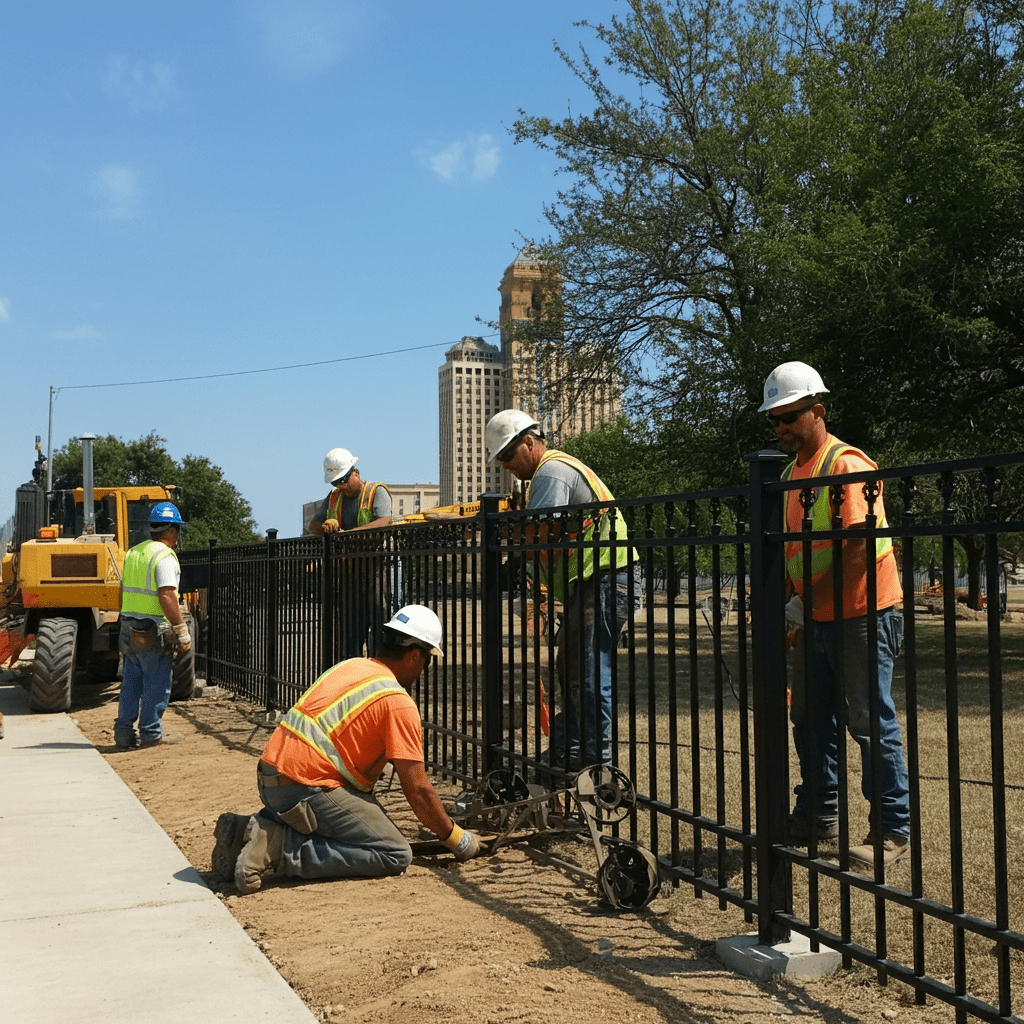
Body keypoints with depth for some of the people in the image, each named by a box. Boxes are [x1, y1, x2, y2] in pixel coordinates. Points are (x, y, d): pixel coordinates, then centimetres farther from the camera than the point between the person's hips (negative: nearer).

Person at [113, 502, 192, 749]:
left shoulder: (133, 552, 13)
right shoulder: (164, 556, -13)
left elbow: (123, 590, 17)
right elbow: (167, 597, -21)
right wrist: (182, 633, -18)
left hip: (129, 628, 8)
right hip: (153, 631, -8)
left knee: (131, 681, 13)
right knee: (157, 683, 2)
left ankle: (124, 734, 16)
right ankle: (151, 733, 7)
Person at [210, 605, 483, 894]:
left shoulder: (350, 666, 17)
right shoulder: (398, 702, -8)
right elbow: (418, 791, -9)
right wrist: (456, 839, 5)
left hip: (269, 777, 9)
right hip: (306, 788, -9)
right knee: (396, 856, -5)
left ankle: (244, 830, 13)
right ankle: (280, 848, -13)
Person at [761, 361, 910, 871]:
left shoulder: (847, 465, -15)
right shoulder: (791, 472, 13)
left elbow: (860, 548, -23)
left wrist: (807, 602, -23)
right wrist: (785, 605, 6)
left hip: (862, 613, -9)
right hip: (815, 618, 9)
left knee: (871, 722, -3)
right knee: (809, 717, 14)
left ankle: (893, 830, 7)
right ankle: (819, 814, 27)